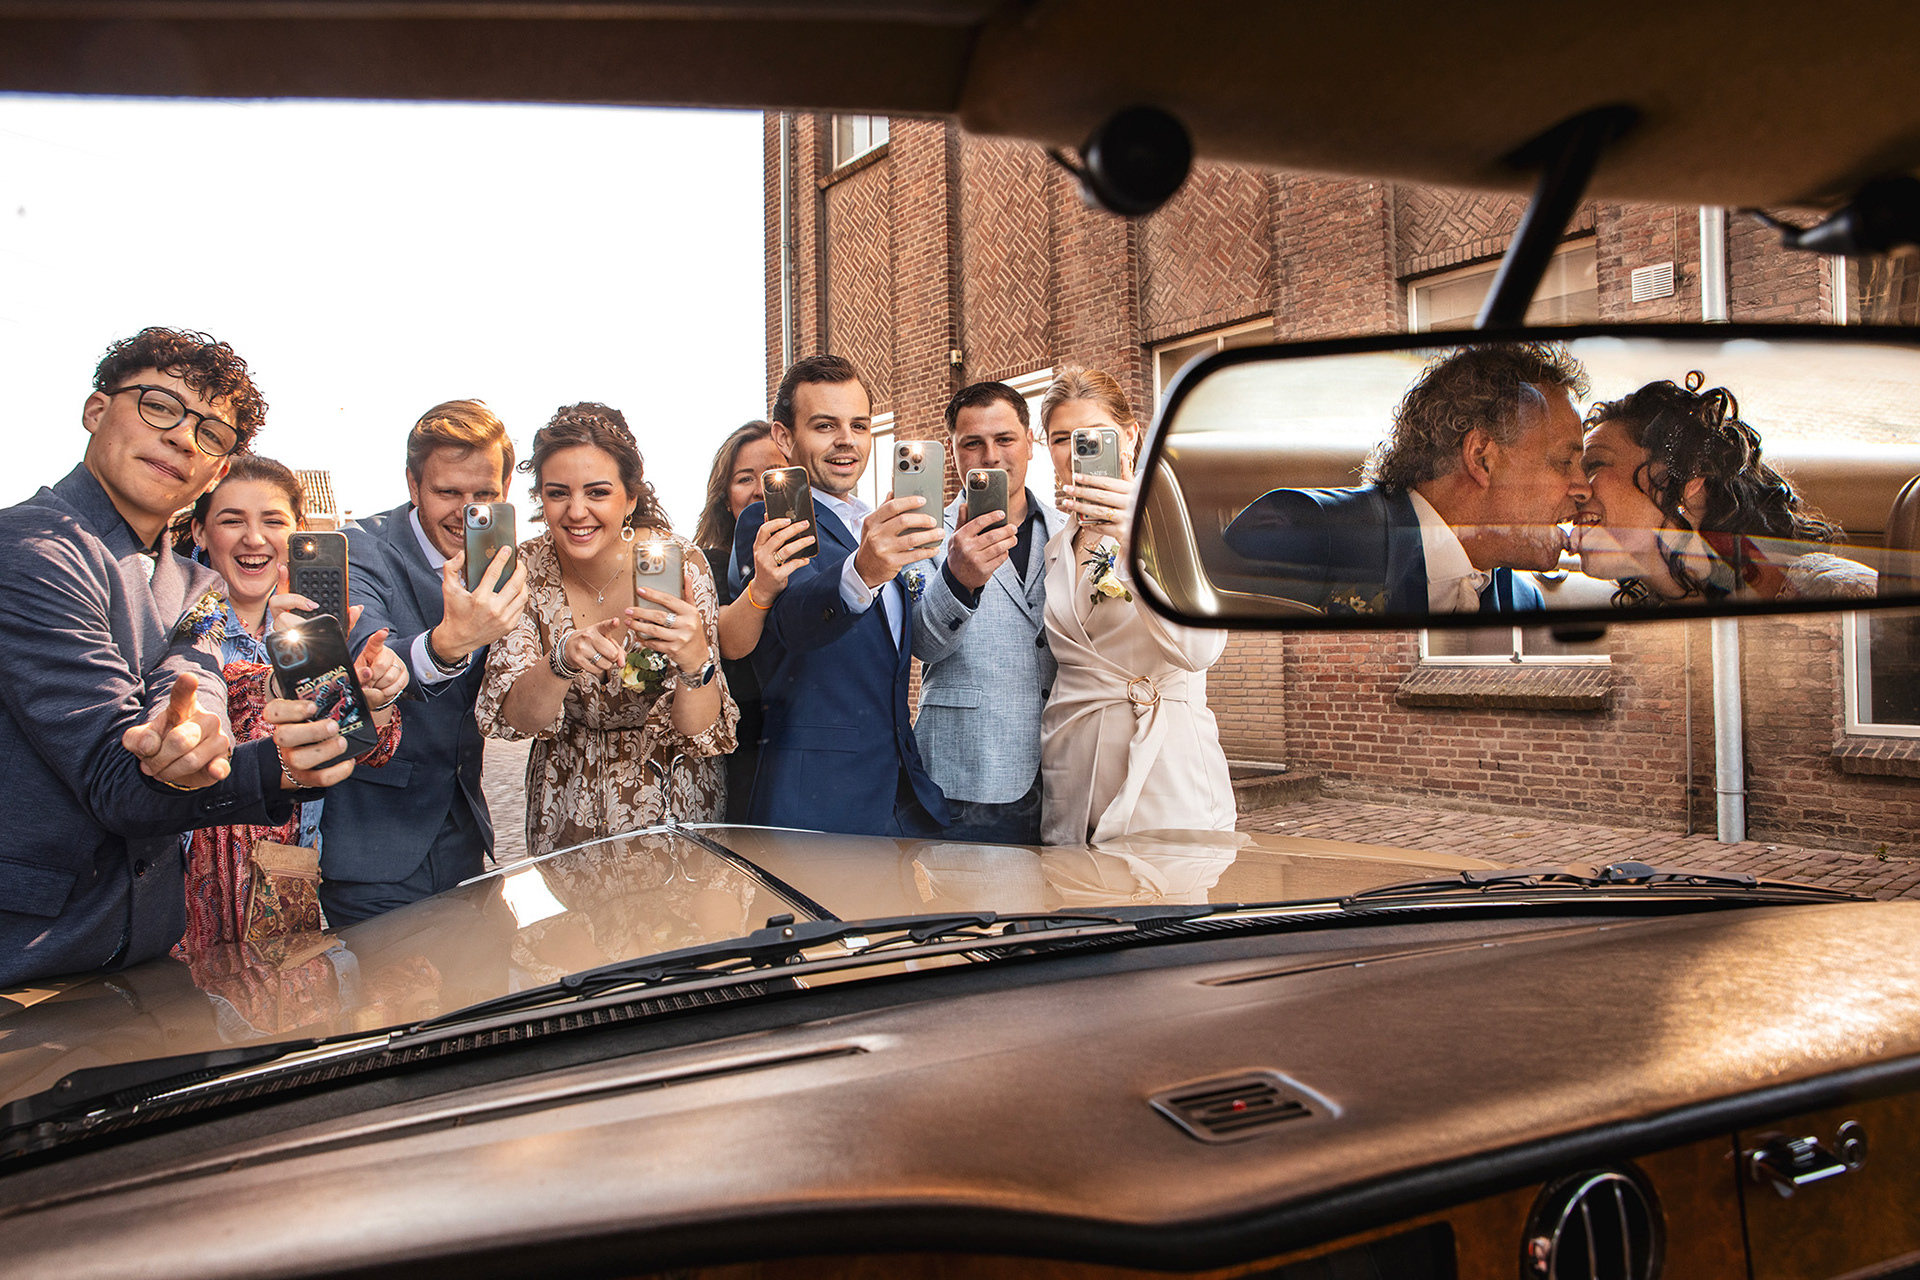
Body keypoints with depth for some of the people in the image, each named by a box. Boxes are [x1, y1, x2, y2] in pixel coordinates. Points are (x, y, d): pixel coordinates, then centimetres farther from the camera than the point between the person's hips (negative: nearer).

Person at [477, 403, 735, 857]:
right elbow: (513, 720, -17)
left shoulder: (678, 563, -18)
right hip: (566, 809, 2)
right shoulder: (526, 570, -12)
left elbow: (698, 734, -19)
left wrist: (695, 658, -39)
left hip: (672, 804, -1)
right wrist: (562, 660, -36)